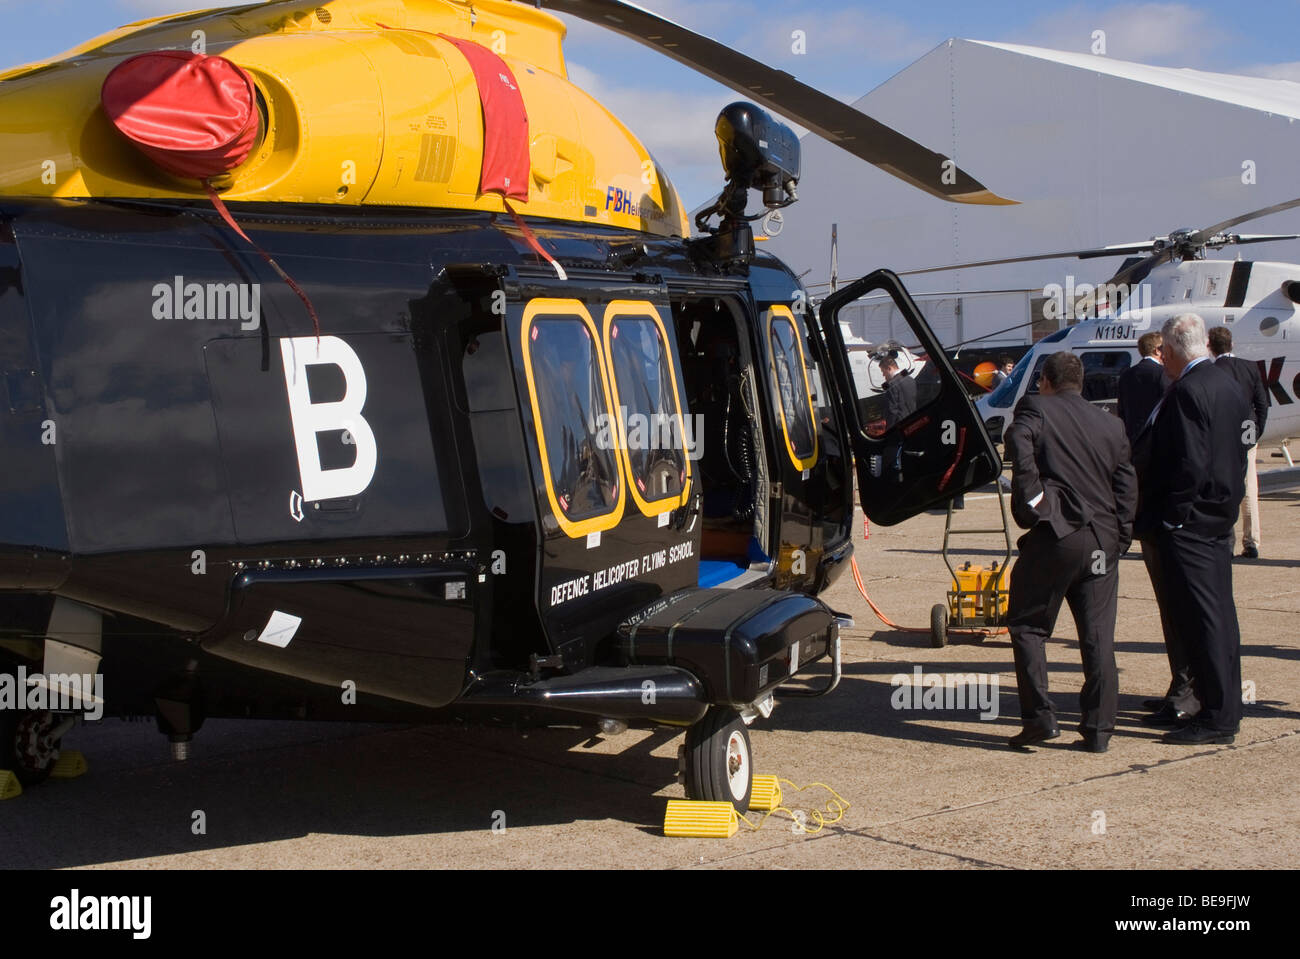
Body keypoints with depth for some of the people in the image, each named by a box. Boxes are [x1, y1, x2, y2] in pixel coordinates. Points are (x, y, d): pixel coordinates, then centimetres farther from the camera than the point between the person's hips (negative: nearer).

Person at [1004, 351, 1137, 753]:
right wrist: (1117, 542, 14)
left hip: (1055, 535, -4)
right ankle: (1098, 730, 8)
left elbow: (1019, 445, -20)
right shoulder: (1111, 424, 16)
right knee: (1098, 637, 7)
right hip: (1102, 541, 4)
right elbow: (1126, 489, 12)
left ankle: (1040, 717, 1)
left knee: (1027, 626, 8)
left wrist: (1031, 500, -14)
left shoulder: (1035, 408, 3)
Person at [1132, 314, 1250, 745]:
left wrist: (1162, 522, -16)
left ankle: (1217, 716, -1)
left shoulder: (1186, 392, -18)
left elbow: (1189, 465, -23)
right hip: (1221, 521, 10)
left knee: (1201, 617, -5)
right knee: (1219, 615, 15)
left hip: (1186, 526, -10)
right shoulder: (1232, 388, 11)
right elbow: (1239, 457, 16)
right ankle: (1224, 707, 24)